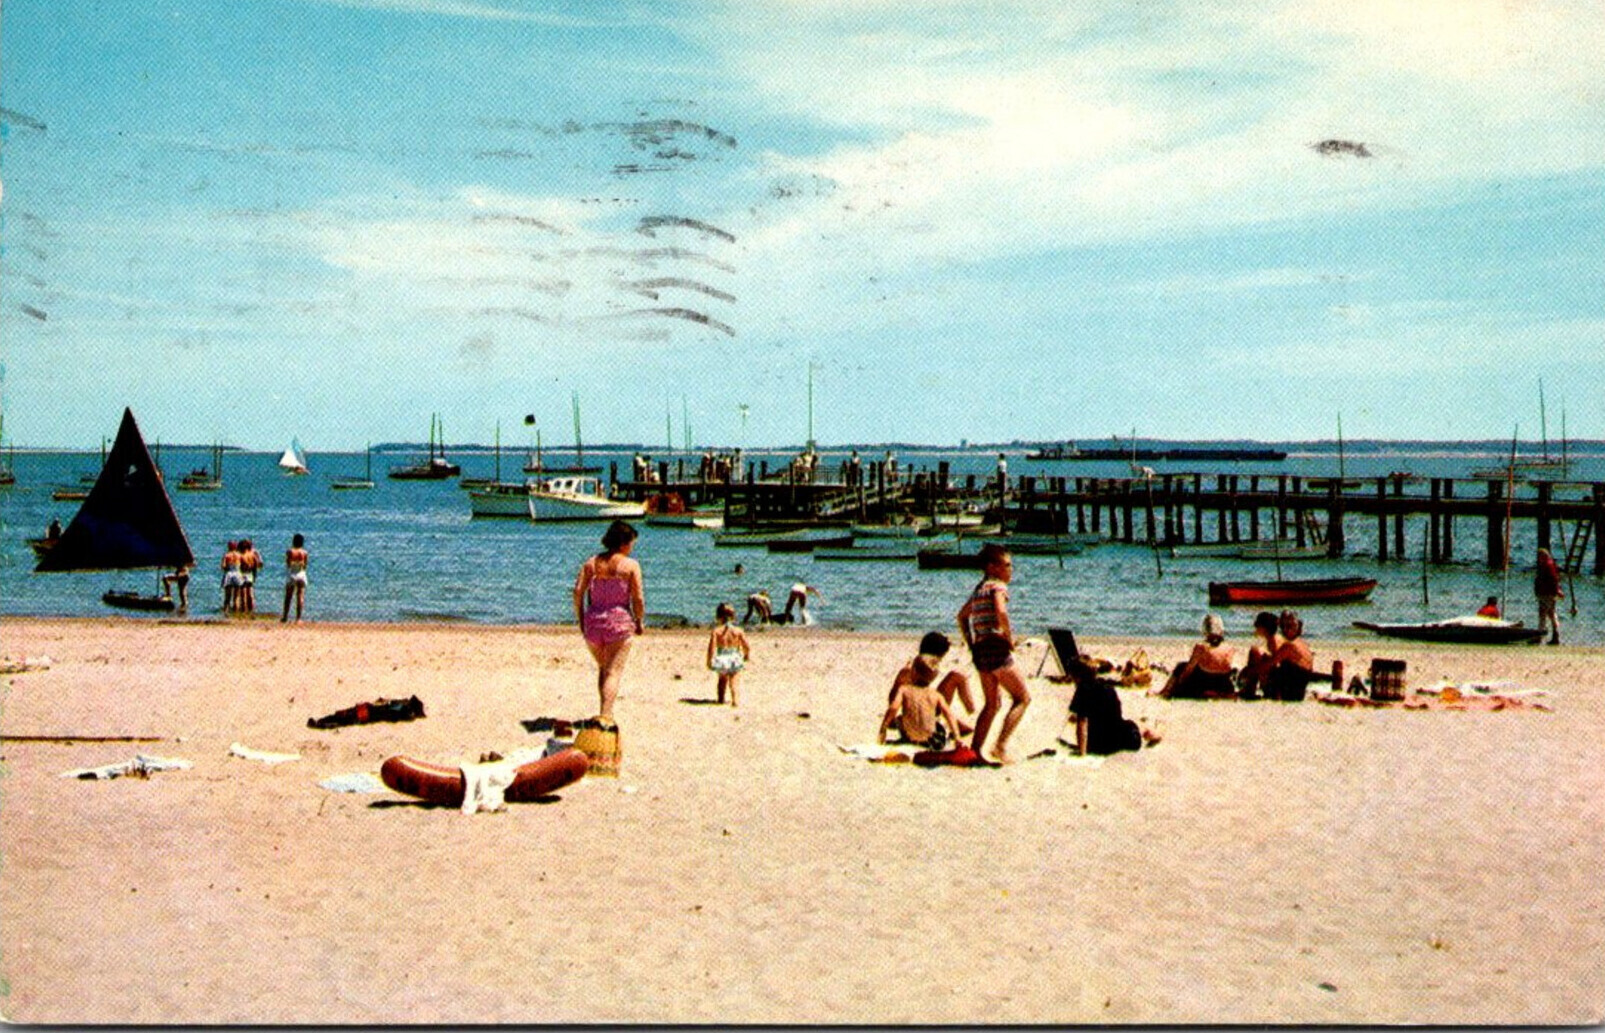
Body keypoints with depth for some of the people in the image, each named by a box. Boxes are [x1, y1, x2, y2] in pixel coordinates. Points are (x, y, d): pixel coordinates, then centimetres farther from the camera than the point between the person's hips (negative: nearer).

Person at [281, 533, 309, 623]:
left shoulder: (289, 551, -6)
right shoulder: (304, 552, -4)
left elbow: (288, 564, -11)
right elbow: (305, 566, -2)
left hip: (291, 575, 0)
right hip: (301, 575, 0)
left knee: (288, 597, 9)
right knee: (300, 597, 3)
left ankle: (285, 617, 13)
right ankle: (298, 618, 0)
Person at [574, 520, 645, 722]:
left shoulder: (591, 563, 6)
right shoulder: (631, 565, -5)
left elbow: (578, 592, 0)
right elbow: (638, 598, -8)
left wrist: (581, 620, 8)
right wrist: (639, 622, 6)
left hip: (593, 621, 4)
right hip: (619, 621, -4)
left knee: (603, 669, 22)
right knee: (614, 672, -3)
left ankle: (605, 712, 27)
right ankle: (606, 715, -15)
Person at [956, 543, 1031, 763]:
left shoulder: (979, 589, 20)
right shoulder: (998, 586, -8)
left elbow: (962, 615, 28)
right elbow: (1001, 611, -26)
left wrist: (970, 642, 22)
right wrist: (1010, 637, -14)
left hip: (979, 651, 9)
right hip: (997, 648, -9)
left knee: (992, 704, 17)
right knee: (1023, 698, 0)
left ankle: (975, 747, 10)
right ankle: (1001, 746, -10)